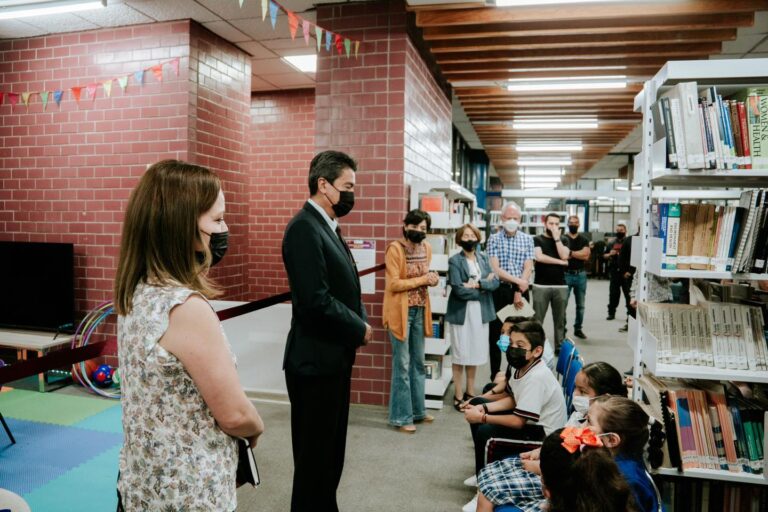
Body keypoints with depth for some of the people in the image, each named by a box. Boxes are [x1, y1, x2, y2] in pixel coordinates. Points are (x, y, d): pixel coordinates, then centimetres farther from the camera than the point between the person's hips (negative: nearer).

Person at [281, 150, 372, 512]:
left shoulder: (327, 226, 11)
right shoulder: (304, 228, -19)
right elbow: (316, 301, -27)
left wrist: (359, 323, -2)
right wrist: (359, 329, -13)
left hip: (333, 357, 10)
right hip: (315, 360, -10)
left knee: (331, 452, 21)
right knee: (314, 457, 7)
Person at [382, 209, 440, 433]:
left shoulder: (426, 248, 7)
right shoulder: (395, 248, -14)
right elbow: (393, 284, -18)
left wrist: (431, 278, -2)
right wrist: (422, 280, -17)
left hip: (420, 310, 7)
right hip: (401, 311, -7)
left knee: (418, 362, 15)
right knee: (402, 365, 0)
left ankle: (417, 410, 29)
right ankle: (401, 416, 12)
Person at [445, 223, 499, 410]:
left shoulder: (483, 258, 9)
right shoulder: (454, 261, -8)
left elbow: (495, 282, -1)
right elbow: (459, 290, -17)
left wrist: (477, 284, -16)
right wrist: (484, 286, -8)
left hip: (480, 312, 5)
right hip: (461, 313, -5)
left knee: (475, 353, 13)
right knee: (460, 355, 2)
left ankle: (470, 392, 28)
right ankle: (458, 396, 14)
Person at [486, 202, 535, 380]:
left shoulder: (527, 239, 5)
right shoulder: (494, 239, -1)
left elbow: (528, 268, -2)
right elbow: (495, 269, -11)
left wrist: (519, 291, -12)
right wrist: (517, 280, -17)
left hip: (521, 291, 1)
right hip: (499, 291, -1)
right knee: (496, 334, 5)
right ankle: (495, 377, 17)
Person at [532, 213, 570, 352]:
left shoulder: (563, 239, 12)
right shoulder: (537, 239, 4)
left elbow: (564, 255, -5)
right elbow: (539, 257, -13)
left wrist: (556, 237, -6)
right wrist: (560, 262, -7)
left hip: (560, 286, 3)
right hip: (541, 286, -3)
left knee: (560, 320, 8)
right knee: (537, 320, 0)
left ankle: (560, 346, 17)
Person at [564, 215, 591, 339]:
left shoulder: (584, 240, 8)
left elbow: (586, 256, -6)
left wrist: (570, 253, -10)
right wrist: (580, 253, -14)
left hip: (581, 275, 3)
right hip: (566, 274, -3)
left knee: (580, 305, 10)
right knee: (563, 304, -3)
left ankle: (578, 329, 21)